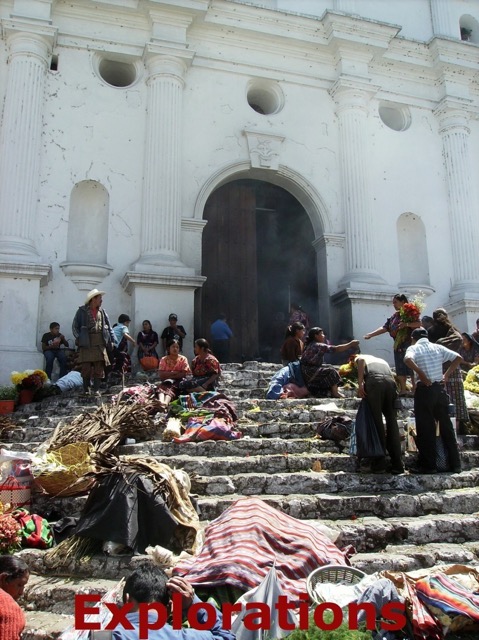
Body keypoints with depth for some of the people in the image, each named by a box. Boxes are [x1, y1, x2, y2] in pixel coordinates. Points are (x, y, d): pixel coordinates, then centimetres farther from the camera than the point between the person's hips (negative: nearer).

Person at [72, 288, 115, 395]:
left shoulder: (102, 312, 14)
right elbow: (75, 326, 1)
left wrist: (112, 340, 6)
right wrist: (79, 338, -12)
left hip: (100, 343, 3)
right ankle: (86, 390, 9)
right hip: (86, 343, -3)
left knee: (99, 368, 1)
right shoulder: (82, 311, 3)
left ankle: (97, 389, 6)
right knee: (86, 368, -1)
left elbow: (109, 327, 15)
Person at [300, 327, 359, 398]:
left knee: (330, 367, 13)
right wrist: (350, 344, -8)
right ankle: (335, 393, -2)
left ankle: (334, 390, 11)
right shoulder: (318, 346, -17)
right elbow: (336, 349, -17)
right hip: (309, 372, -10)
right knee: (331, 371, -10)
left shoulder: (311, 345, 13)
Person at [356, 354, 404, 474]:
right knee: (392, 421, 7)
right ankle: (398, 464, 4)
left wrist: (360, 384, -4)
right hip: (390, 382, 4)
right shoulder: (382, 360, 42)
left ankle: (379, 464, -1)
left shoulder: (359, 357, 29)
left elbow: (361, 360, 2)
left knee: (376, 421, 0)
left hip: (374, 381, -4)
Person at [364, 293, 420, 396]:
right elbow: (385, 327, 12)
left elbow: (419, 323, -16)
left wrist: (406, 324, -28)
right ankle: (402, 390, 12)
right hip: (398, 346, 7)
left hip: (409, 345, -7)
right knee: (400, 370, 6)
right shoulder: (394, 316, 15)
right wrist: (371, 334, 6)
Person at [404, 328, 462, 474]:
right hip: (440, 388, 5)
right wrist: (446, 375, 8)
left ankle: (428, 466, 4)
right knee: (446, 426, 10)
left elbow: (408, 359, -24)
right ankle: (455, 464, 14)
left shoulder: (413, 348, -2)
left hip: (425, 389, -4)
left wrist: (421, 374, -16)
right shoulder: (438, 347, 12)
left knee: (426, 429, 1)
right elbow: (458, 358, 10)